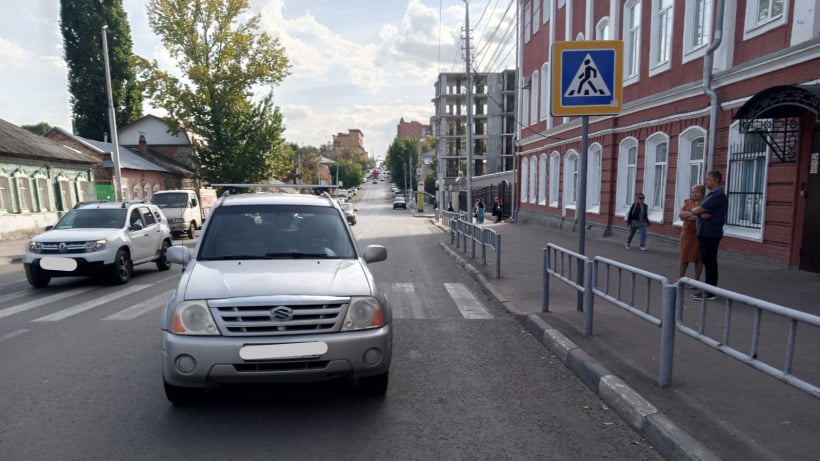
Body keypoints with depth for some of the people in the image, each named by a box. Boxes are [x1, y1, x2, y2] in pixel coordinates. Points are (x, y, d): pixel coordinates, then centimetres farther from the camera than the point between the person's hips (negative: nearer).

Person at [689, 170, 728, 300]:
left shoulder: (718, 195, -15)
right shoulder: (714, 194, 18)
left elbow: (697, 210, -19)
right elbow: (703, 212, 12)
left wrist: (694, 210, 4)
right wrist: (701, 212, -11)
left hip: (710, 234, -10)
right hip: (706, 232, 10)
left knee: (710, 262, -5)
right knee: (708, 261, 13)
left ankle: (710, 292, 0)